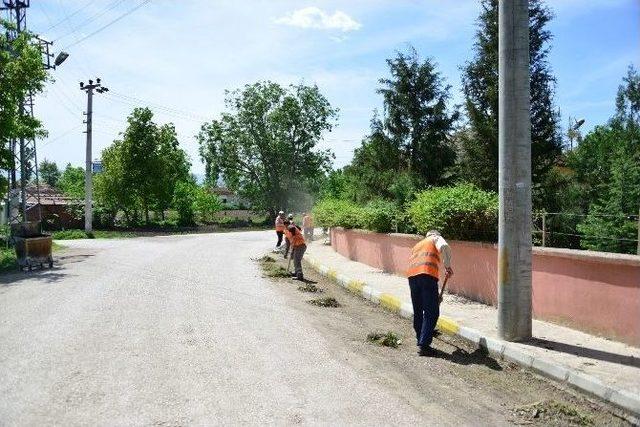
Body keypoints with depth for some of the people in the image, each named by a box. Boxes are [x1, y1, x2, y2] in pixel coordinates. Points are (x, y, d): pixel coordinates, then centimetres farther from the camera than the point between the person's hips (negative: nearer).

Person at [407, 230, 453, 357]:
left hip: (412, 276, 6)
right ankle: (424, 345, -6)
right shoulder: (436, 238, 19)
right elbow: (444, 247, -7)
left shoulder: (417, 245, 37)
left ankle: (420, 340, 25)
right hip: (427, 275, -6)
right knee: (432, 313, -2)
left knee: (418, 312, 17)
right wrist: (448, 266, 0)